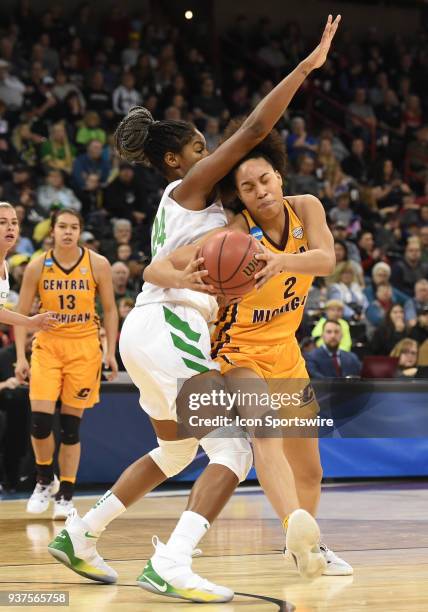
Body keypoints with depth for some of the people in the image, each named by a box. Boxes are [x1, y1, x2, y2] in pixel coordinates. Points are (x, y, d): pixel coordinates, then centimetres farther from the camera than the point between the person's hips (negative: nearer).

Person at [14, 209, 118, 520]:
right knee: (40, 420, -11)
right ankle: (45, 480, 15)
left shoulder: (98, 264, -4)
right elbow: (22, 312, 3)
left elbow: (110, 309, 4)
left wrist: (111, 352, -2)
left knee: (71, 424, 1)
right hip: (47, 345, 1)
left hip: (84, 348, -1)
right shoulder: (38, 266, -2)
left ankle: (66, 495, 11)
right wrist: (21, 356, -4)